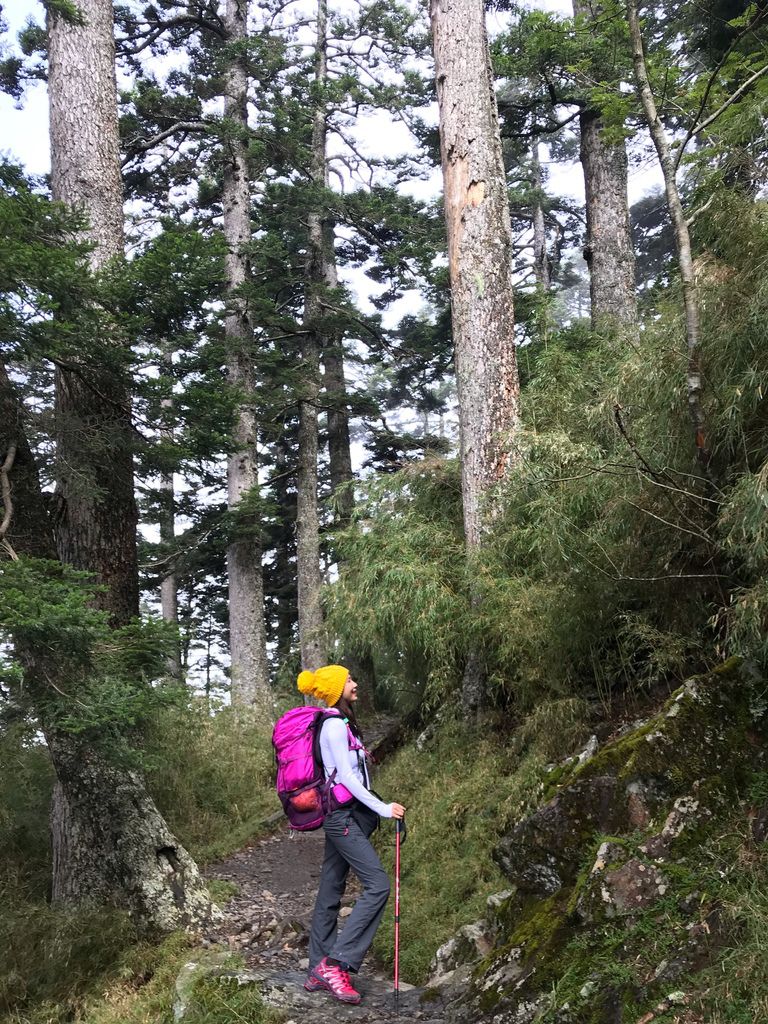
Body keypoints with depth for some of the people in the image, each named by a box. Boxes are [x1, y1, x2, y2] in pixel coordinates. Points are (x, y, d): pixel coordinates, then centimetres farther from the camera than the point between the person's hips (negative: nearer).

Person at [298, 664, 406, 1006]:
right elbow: (345, 775, -18)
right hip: (343, 815, -10)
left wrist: (371, 810, 20)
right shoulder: (335, 724, -14)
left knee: (330, 891, 10)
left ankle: (319, 972, 14)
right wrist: (382, 809, -17)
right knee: (378, 885, -14)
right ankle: (336, 963, -14)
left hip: (345, 814, 10)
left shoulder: (340, 723, 16)